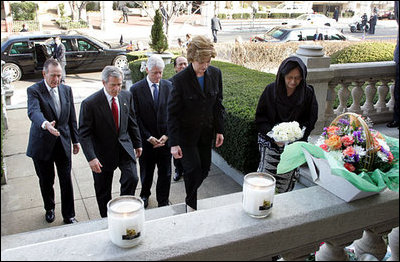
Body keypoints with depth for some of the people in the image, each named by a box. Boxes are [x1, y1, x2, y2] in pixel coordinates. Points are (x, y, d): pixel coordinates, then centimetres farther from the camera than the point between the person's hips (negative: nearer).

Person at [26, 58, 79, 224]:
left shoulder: (66, 90, 4)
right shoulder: (34, 91, -10)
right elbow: (33, 112, -30)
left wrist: (75, 140, 10)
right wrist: (45, 124, -51)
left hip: (63, 142, 2)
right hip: (42, 144, -2)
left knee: (66, 181, 4)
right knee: (46, 181, 14)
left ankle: (69, 215, 19)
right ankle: (49, 209, 39)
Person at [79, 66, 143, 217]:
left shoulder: (127, 96, -2)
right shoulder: (90, 103, -17)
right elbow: (84, 134, -17)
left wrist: (137, 143, 13)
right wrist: (91, 158, -25)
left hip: (125, 147, 3)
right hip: (103, 152, -3)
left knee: (132, 178, -11)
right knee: (103, 191, 10)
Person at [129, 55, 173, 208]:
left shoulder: (169, 86, -1)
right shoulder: (136, 89, -7)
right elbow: (136, 117, -8)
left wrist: (167, 135, -9)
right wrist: (149, 137, -13)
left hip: (165, 138, 1)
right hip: (146, 140, -1)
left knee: (165, 172, 10)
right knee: (146, 172, 17)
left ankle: (163, 201, 29)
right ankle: (145, 195, 43)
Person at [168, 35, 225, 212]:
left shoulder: (215, 74, -4)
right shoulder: (180, 80, -18)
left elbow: (218, 104, 7)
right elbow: (172, 113, -14)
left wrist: (219, 130, 7)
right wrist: (174, 143, -16)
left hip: (206, 132, 5)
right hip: (186, 133, -4)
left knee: (204, 169, 11)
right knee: (193, 169, -5)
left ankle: (190, 195, 39)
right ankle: (191, 204, 22)